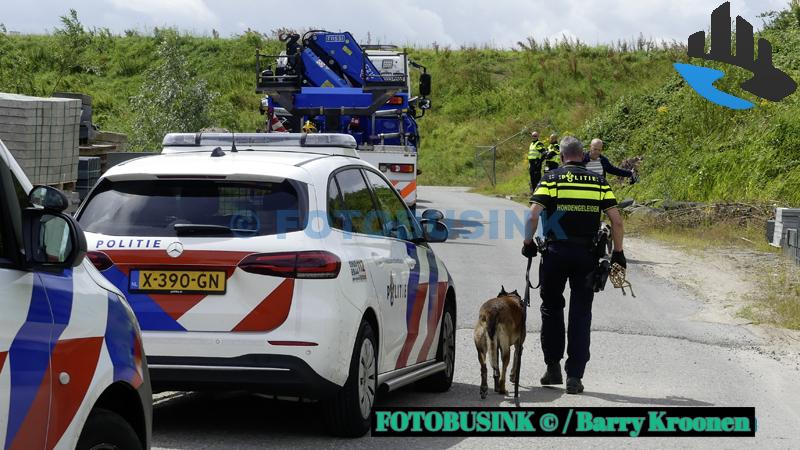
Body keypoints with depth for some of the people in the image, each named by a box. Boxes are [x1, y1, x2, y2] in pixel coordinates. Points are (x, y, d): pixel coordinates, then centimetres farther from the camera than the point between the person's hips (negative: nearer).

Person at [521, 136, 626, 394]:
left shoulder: (551, 179, 1)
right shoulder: (598, 182, 6)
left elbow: (533, 215, -10)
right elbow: (616, 220, 1)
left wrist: (528, 243, 2)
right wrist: (618, 252, 11)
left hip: (556, 252, -1)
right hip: (587, 254, 1)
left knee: (552, 308, 16)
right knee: (580, 314, 5)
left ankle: (553, 367, 17)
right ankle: (575, 376, 1)